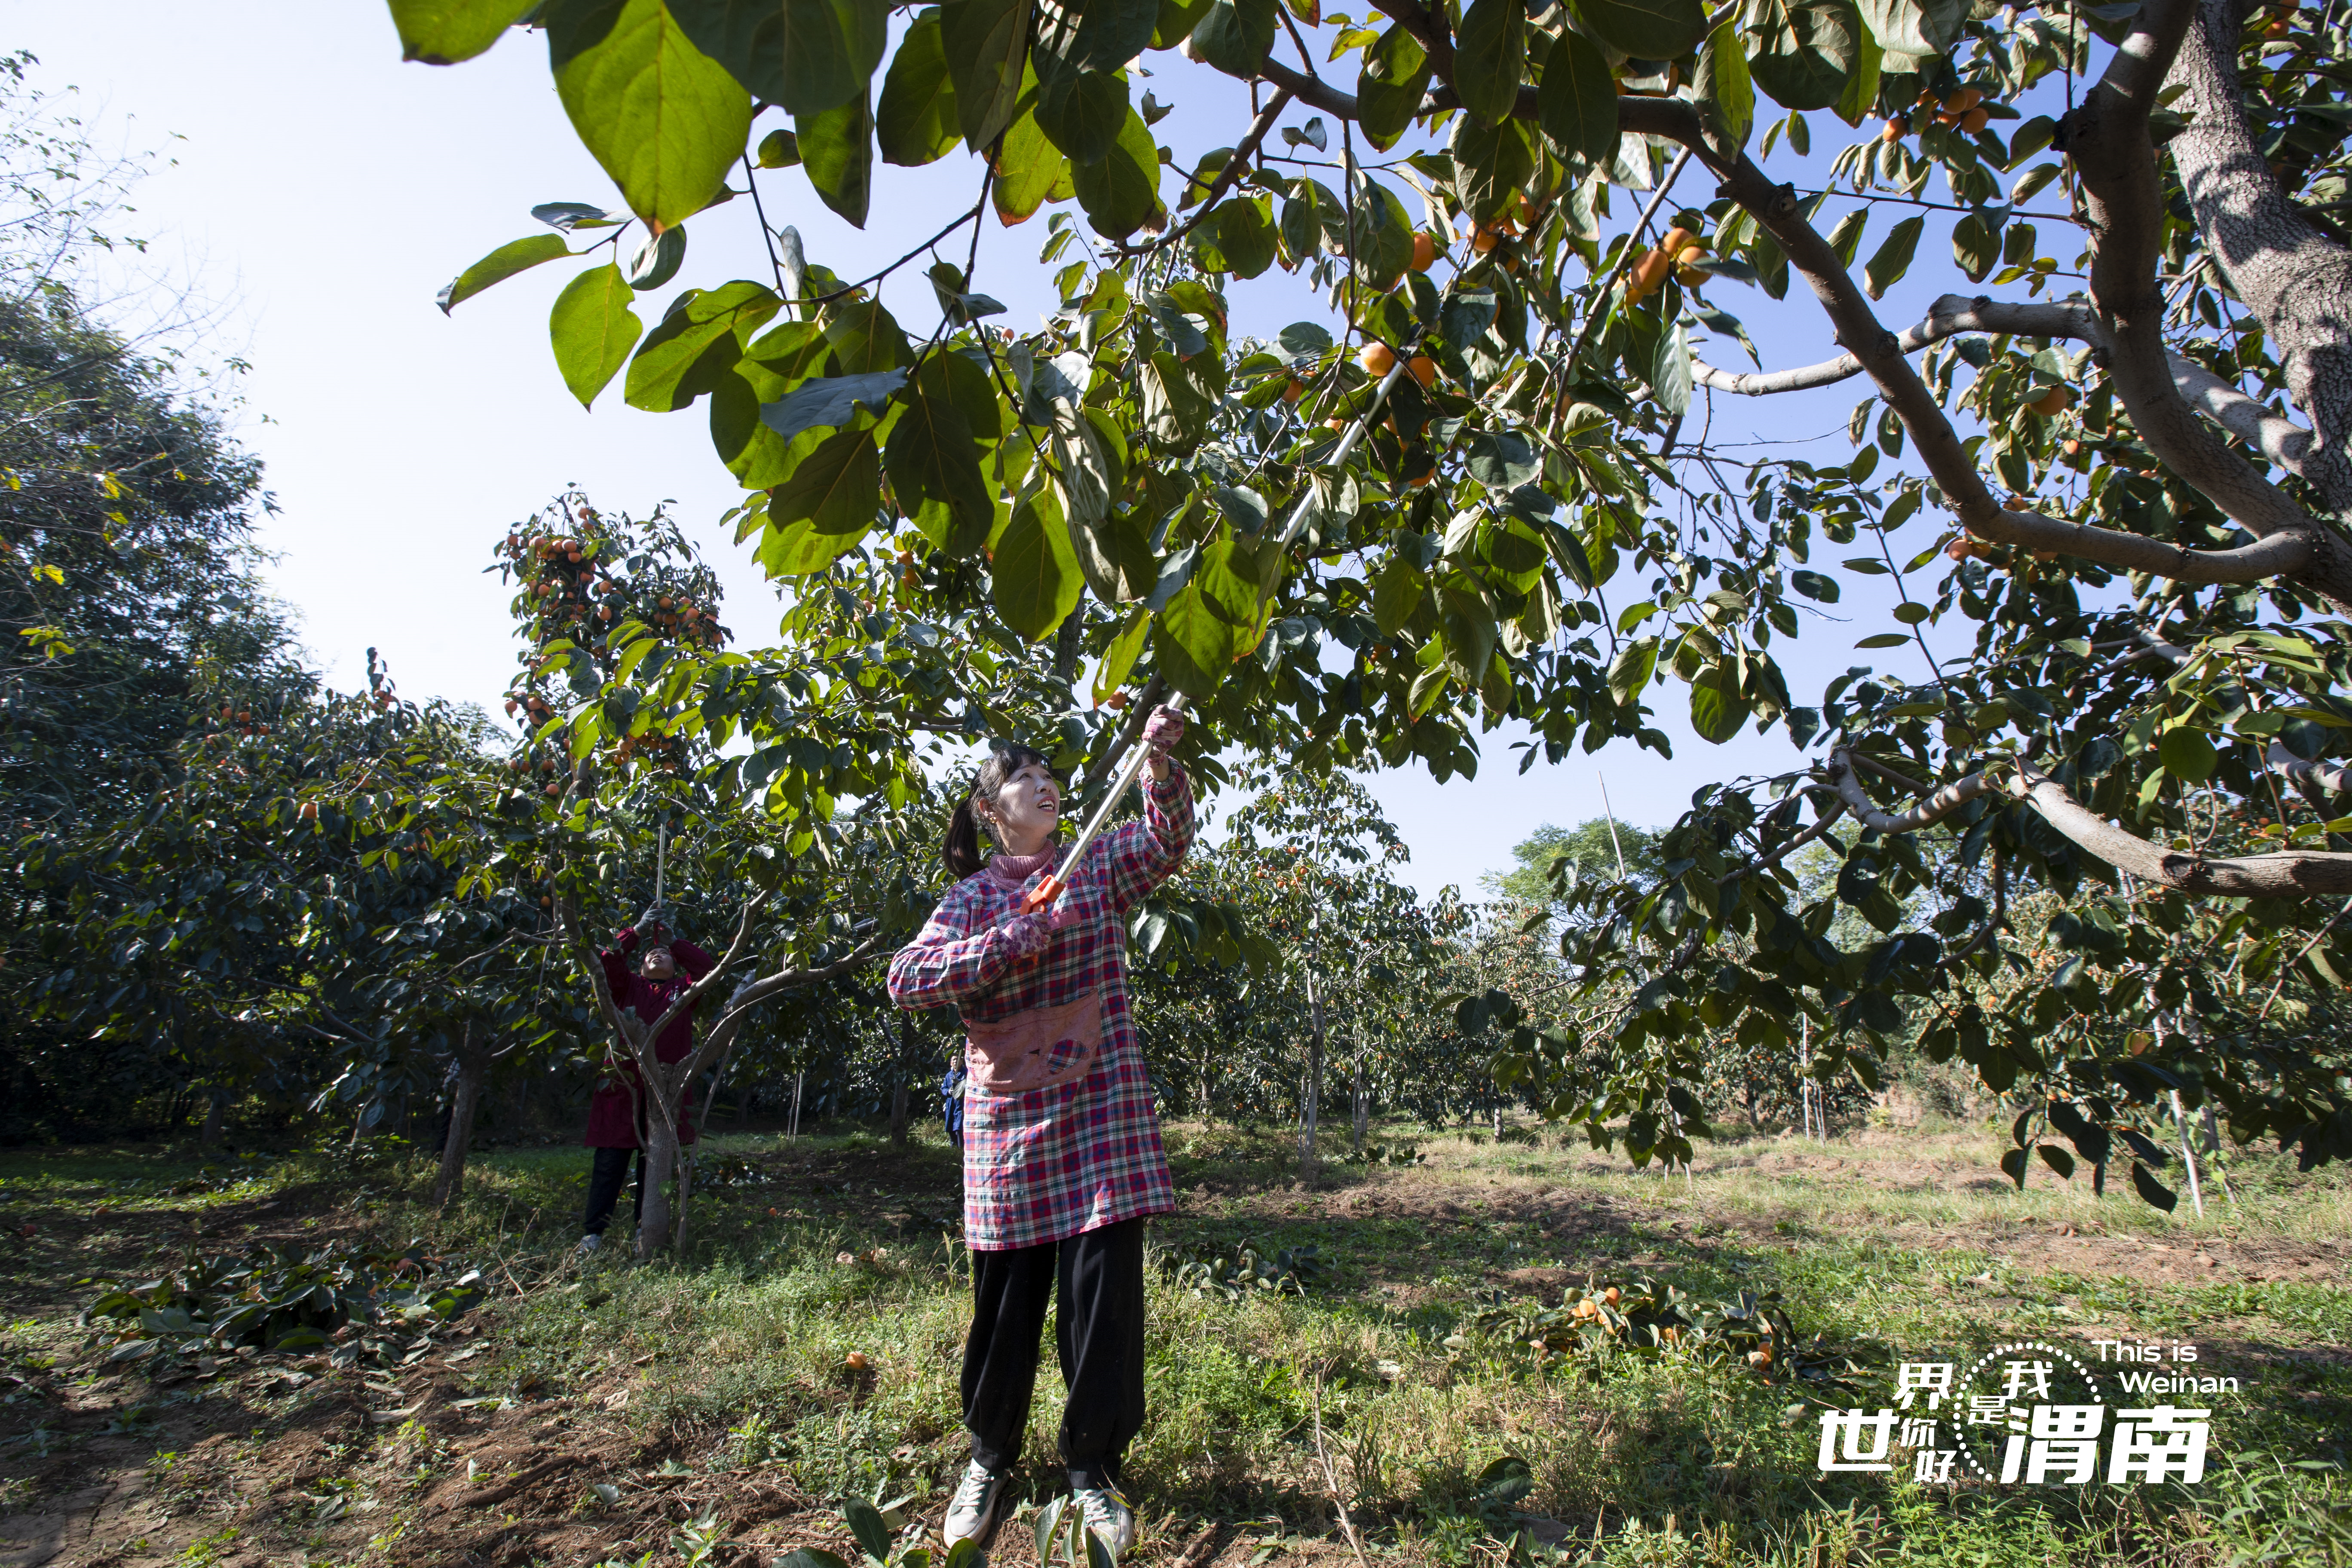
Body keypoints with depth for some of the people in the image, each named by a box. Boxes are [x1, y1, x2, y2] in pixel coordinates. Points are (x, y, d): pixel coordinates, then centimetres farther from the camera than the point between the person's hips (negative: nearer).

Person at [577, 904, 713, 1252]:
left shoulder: (683, 989, 16)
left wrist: (672, 940, 9)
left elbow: (707, 966, 2)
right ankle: (593, 1233, 5)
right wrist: (638, 931, 4)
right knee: (610, 1160, -2)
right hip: (624, 1085, 0)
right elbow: (609, 960, 2)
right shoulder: (630, 987, 16)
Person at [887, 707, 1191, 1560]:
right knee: (1006, 1294, 10)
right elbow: (905, 978, -10)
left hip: (1103, 1113, 0)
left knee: (1103, 1290, 2)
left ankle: (1093, 1469, 24)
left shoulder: (1098, 867, 7)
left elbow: (1167, 843, -11)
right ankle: (989, 1457, 35)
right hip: (1008, 1118, 0)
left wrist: (1161, 767, -29)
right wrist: (1014, 941, -18)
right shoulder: (971, 897, 4)